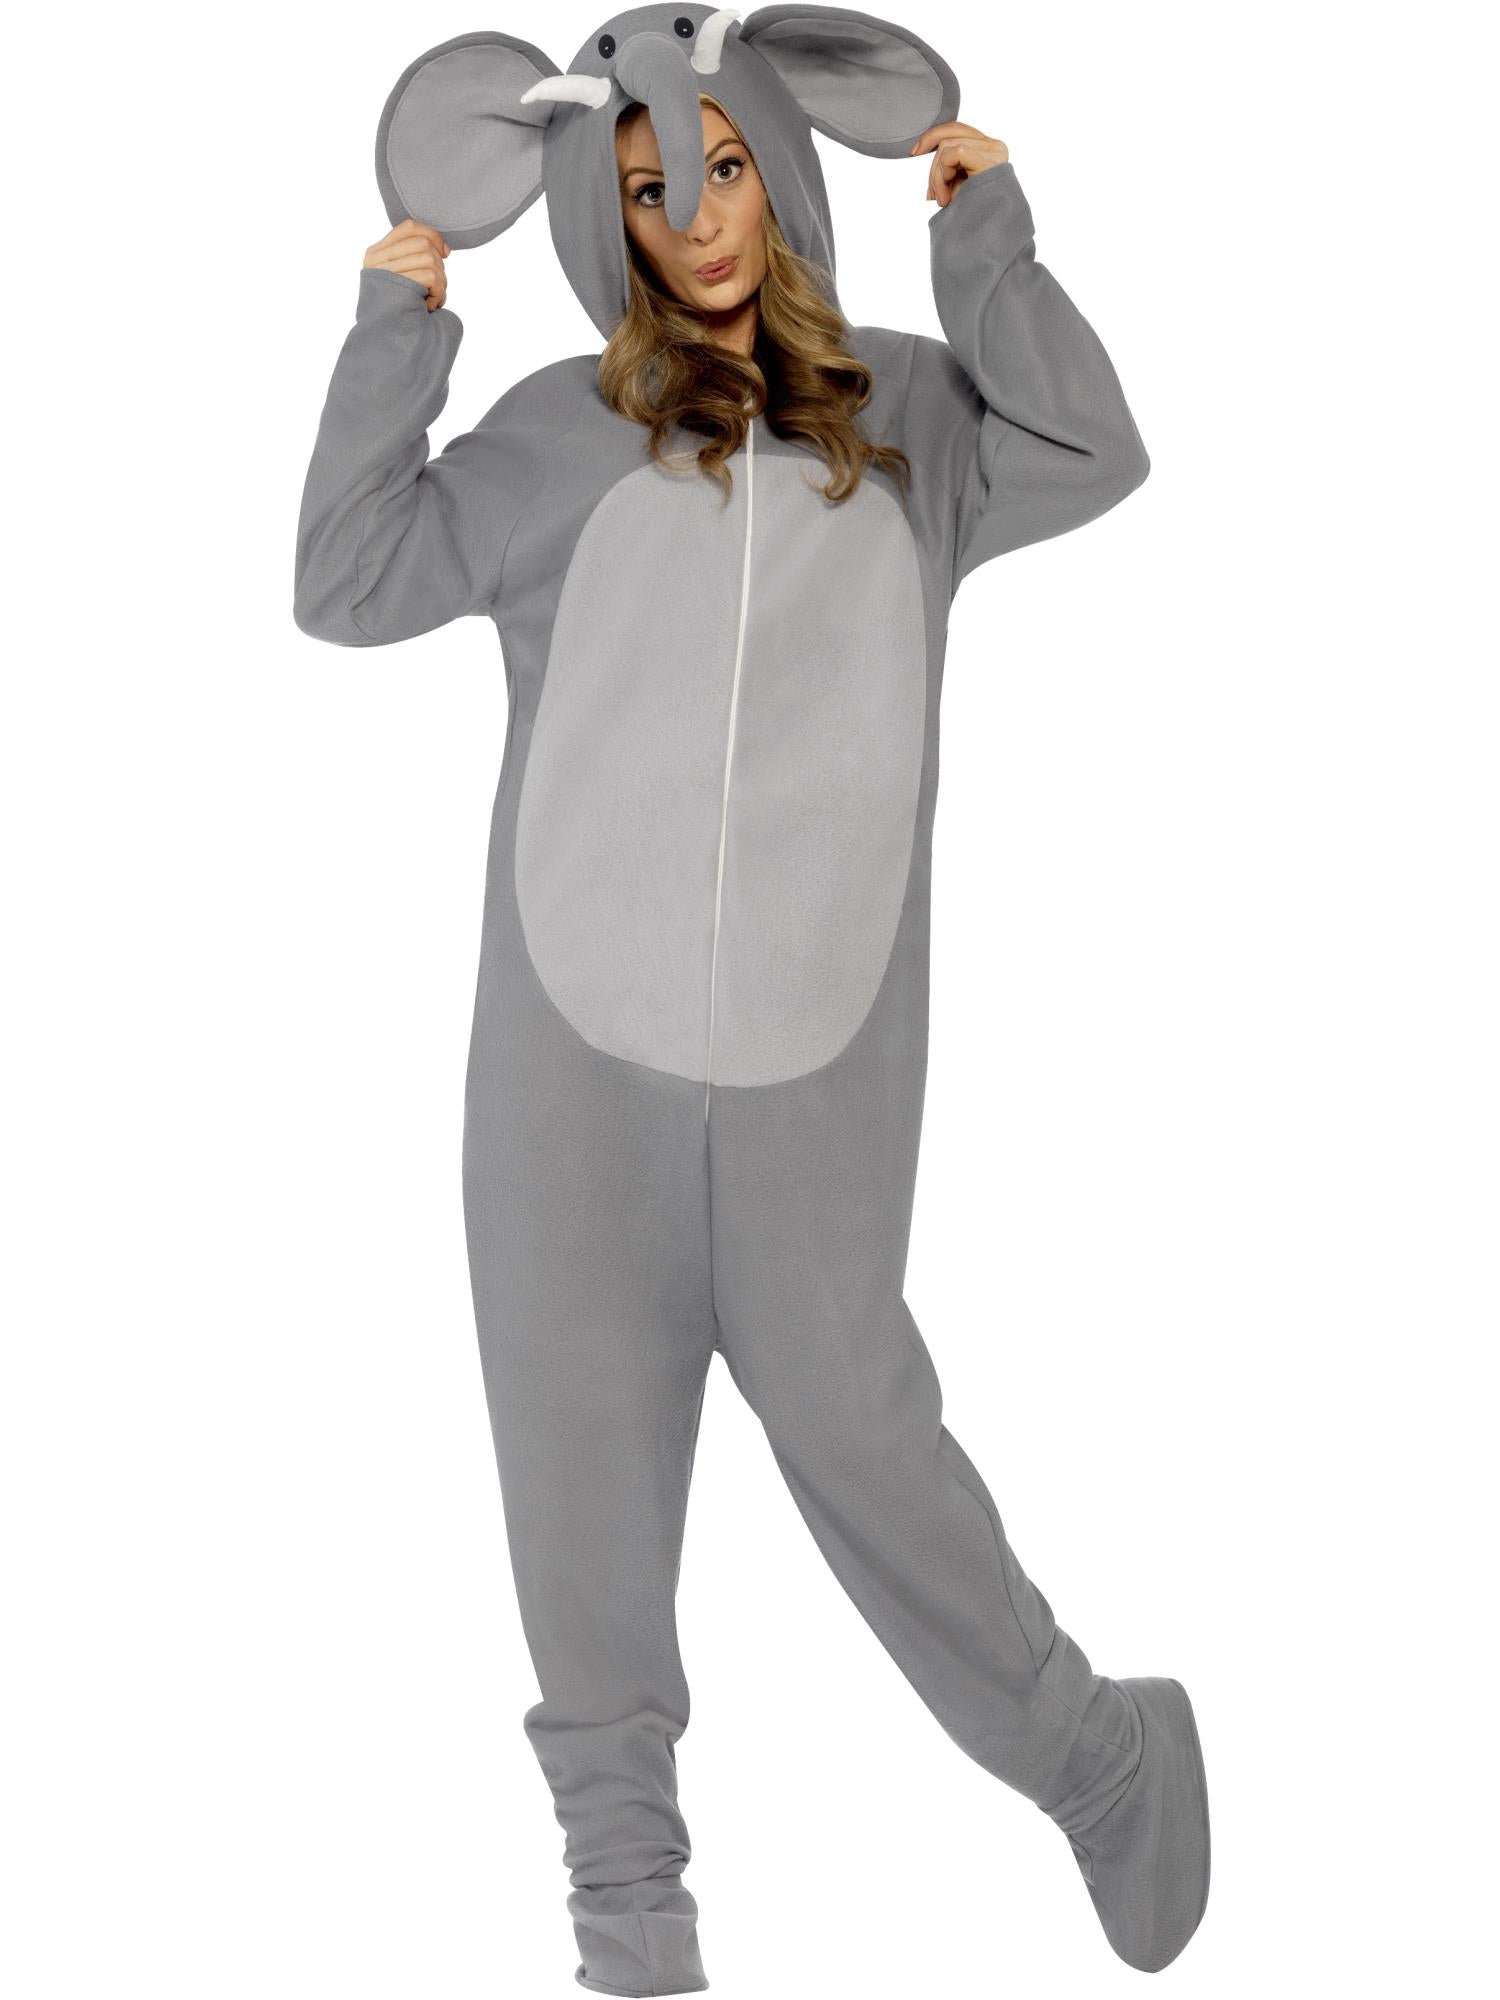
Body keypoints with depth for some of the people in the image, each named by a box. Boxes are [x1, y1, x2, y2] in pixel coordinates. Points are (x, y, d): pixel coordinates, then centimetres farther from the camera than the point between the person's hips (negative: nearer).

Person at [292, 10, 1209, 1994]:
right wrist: (397, 326, 2)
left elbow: (1090, 453, -5)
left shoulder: (902, 415, 11)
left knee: (852, 1416, 1)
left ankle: (1086, 1747, 23)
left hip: (821, 1044, -1)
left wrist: (985, 225, -2)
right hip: (581, 1034, 1)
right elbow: (349, 584, 4)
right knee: (589, 1438, 5)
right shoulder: (567, 435, 9)